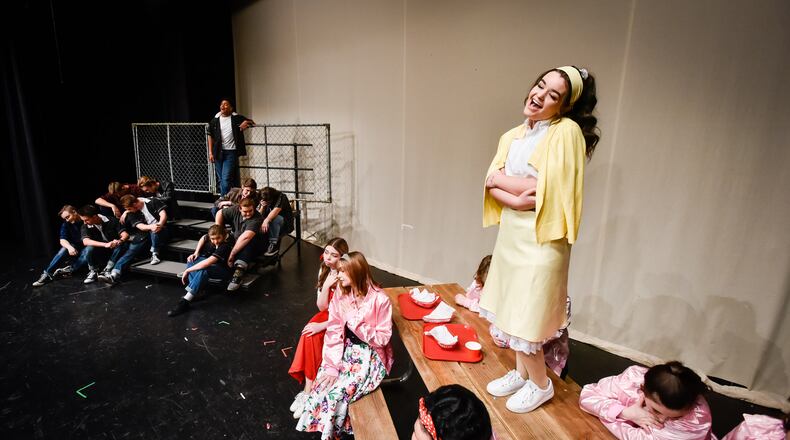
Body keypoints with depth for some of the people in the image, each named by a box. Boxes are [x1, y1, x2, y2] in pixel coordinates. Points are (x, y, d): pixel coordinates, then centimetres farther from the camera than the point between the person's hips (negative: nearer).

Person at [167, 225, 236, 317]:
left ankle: (185, 302, -33)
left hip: (224, 269, -8)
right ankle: (197, 291, -19)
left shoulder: (226, 245, -33)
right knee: (192, 260, -8)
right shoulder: (211, 236, -12)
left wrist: (187, 270, -31)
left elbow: (208, 262, -38)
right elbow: (203, 238, 13)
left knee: (204, 270, -34)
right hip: (212, 262, 8)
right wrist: (196, 253, 0)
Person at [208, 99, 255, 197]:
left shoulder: (236, 118, 0)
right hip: (218, 153, 4)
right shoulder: (215, 120, 7)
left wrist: (246, 123, -13)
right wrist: (210, 152, 5)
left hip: (231, 152, -4)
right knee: (221, 180, 11)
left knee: (226, 179, -12)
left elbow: (251, 122, 11)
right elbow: (211, 136, 11)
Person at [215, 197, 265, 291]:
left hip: (253, 247, -7)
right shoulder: (235, 210, -6)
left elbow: (245, 237, -38)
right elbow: (220, 213, 8)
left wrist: (232, 254, -39)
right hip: (235, 243, 7)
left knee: (248, 241, -39)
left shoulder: (257, 219, -26)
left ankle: (239, 271, -54)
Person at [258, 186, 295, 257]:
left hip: (285, 224, -5)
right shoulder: (264, 200, 2)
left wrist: (266, 220, -49)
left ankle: (274, 245, -31)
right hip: (274, 225, 6)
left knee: (275, 218, -36)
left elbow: (276, 210, -33)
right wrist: (262, 206, -20)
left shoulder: (281, 197, -15)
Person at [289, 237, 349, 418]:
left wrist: (321, 326, -21)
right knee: (310, 336, -22)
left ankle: (308, 391, -6)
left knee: (313, 336, -23)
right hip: (328, 315, 5)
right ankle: (309, 390, -12)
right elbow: (322, 307, -4)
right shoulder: (324, 271, -3)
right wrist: (326, 285, -20)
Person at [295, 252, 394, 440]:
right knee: (322, 384, -17)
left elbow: (382, 339, -16)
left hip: (370, 355, -4)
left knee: (337, 391, -19)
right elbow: (334, 331, -7)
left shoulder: (379, 299, -20)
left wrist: (354, 320, -24)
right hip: (345, 350, 5)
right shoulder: (341, 293, -5)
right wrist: (331, 366, -16)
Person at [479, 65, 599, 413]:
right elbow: (491, 184, 3)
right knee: (511, 308, 17)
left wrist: (500, 179, -8)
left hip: (540, 237, -7)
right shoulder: (512, 136, 10)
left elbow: (546, 189, -20)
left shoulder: (567, 131, -12)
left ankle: (540, 384, 29)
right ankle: (521, 372, 38)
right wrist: (516, 198, -17)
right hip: (511, 232, 7)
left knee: (525, 316, 3)